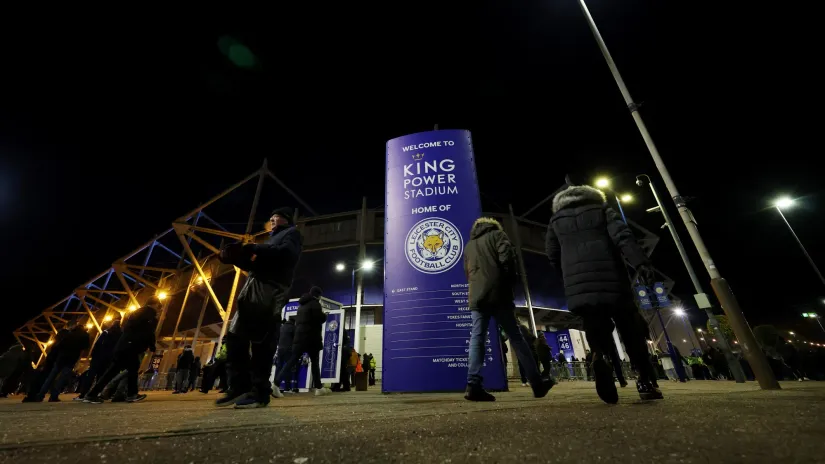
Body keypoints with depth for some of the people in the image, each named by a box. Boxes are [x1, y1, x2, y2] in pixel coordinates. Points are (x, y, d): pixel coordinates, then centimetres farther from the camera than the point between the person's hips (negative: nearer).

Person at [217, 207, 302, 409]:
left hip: (270, 291, -9)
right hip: (252, 289, 9)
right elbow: (258, 265, 25)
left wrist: (254, 249, -15)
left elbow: (286, 253, -13)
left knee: (261, 342, -10)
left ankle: (259, 392, -4)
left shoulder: (292, 233, 9)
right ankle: (240, 387, 12)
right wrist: (238, 257, 10)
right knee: (235, 338, 6)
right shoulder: (274, 239, 34)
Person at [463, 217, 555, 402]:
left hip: (476, 296, 4)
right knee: (516, 337, 5)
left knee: (477, 338, -2)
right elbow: (506, 258, -6)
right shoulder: (497, 234, 9)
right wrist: (510, 281, 5)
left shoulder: (469, 245, 24)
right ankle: (537, 382, 13)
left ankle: (473, 385, -11)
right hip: (498, 293, -3)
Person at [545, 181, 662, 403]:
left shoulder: (556, 219, 18)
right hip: (610, 277, 0)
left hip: (578, 283, 0)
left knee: (595, 328, 4)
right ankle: (645, 382, 9)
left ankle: (600, 355, -25)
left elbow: (552, 255, 15)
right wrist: (640, 262, -12)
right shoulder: (601, 208, 15)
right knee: (629, 329, 11)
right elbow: (622, 235, -2)